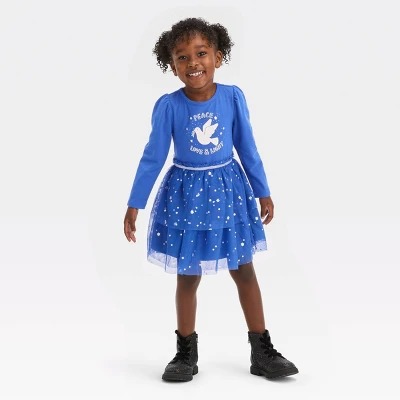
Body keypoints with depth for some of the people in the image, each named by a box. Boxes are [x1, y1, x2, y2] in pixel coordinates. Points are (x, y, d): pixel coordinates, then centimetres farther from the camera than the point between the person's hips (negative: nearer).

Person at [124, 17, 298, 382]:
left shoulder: (233, 97, -9)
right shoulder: (168, 105, -14)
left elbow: (247, 148, 1)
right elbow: (153, 157, -6)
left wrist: (263, 193, 6)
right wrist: (134, 205, -5)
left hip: (228, 189, 2)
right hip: (186, 193, -1)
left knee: (244, 271, 10)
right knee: (188, 276, 10)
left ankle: (262, 351, 22)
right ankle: (186, 352, 26)